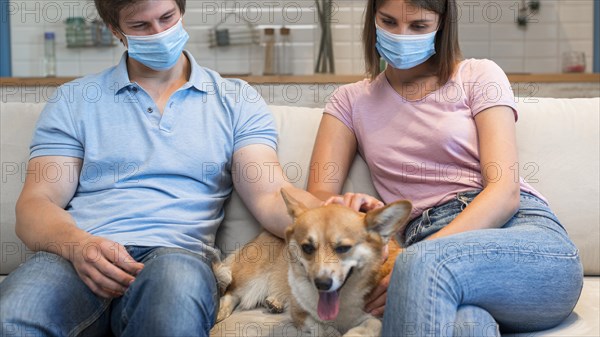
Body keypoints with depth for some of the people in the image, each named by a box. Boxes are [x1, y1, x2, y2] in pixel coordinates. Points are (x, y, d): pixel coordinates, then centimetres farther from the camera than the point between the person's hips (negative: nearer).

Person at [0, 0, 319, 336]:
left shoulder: (236, 100, 15)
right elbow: (36, 203, 6)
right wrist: (79, 245, -18)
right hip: (79, 254, 1)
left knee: (177, 276, -39)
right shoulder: (73, 101, 16)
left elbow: (269, 195, 1)